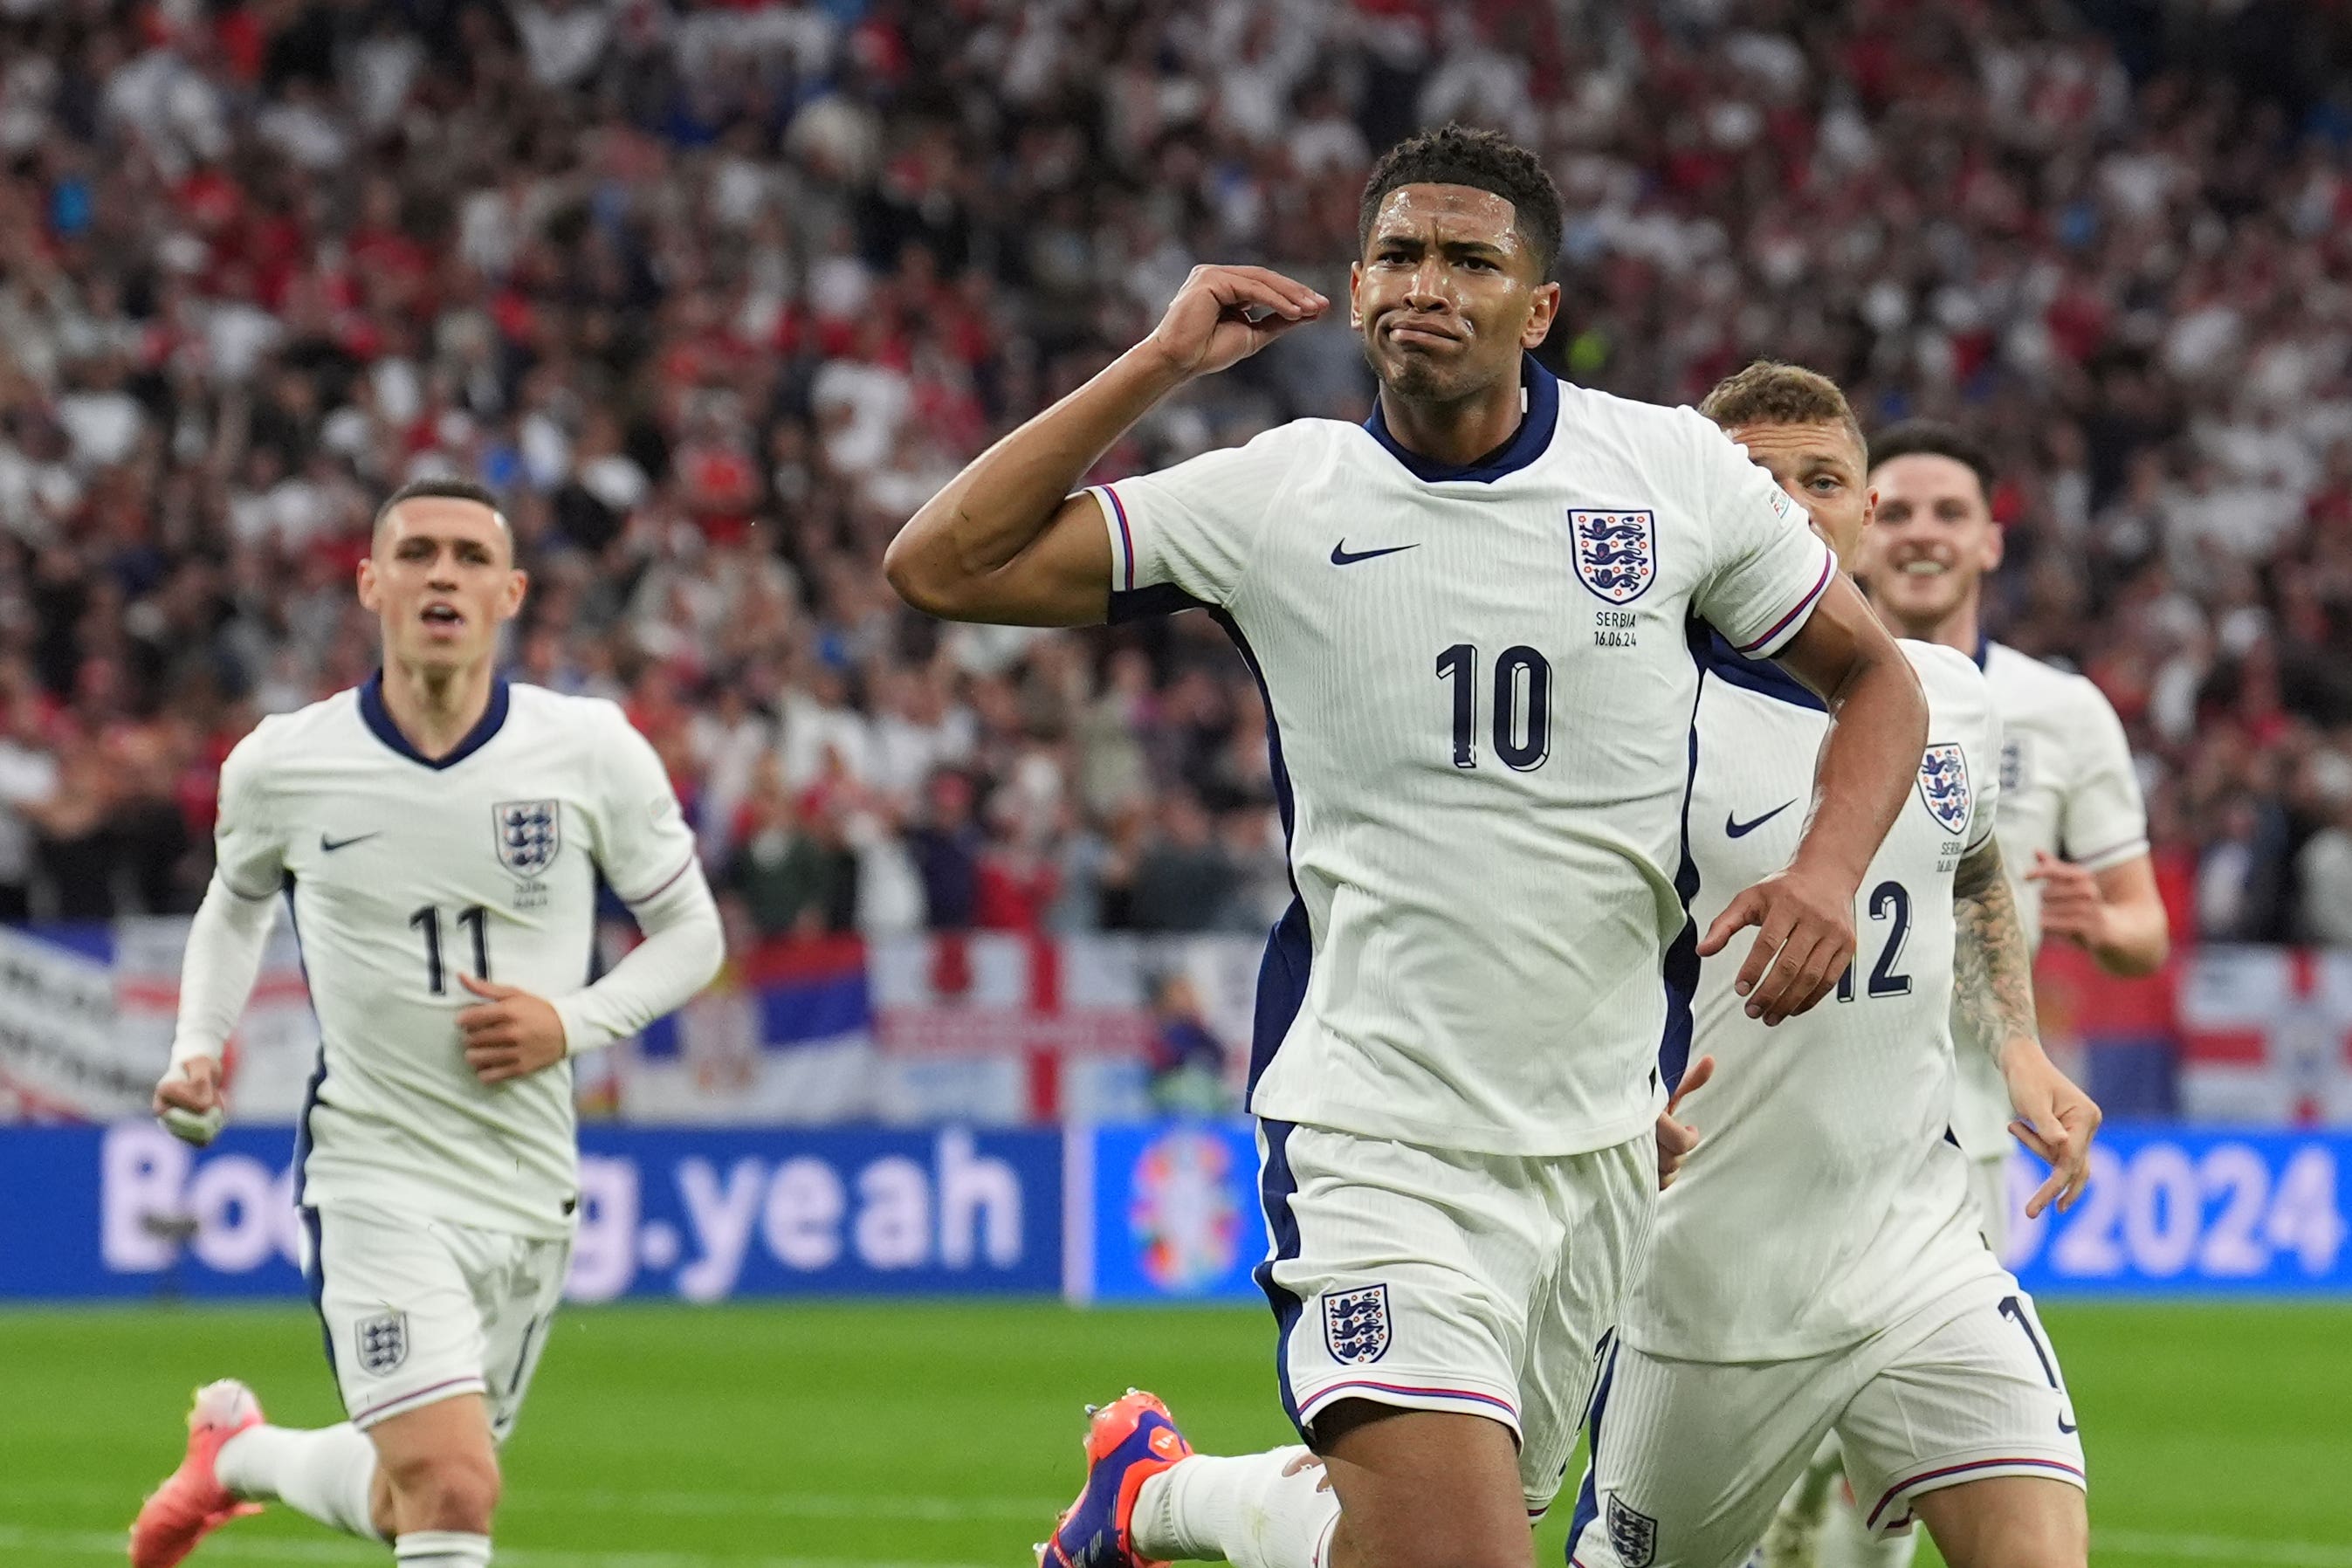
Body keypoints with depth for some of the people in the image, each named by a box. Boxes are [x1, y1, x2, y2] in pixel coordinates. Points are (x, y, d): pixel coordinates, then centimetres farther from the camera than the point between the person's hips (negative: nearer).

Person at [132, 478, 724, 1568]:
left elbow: (690, 932, 5)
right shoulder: (280, 766, -5)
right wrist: (198, 1046, 2)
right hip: (373, 1179, -3)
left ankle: (239, 1450, 46)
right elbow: (237, 901, 17)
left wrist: (574, 1021, -12)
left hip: (529, 1190, 3)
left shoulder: (594, 753, -6)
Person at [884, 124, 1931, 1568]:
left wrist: (1829, 873, -8)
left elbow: (1875, 678, 11)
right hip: (1375, 1142, -3)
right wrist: (1163, 364, -9)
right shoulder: (1279, 498, -4)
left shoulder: (1676, 473, -1)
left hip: (1605, 1134, 4)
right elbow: (942, 567, -5)